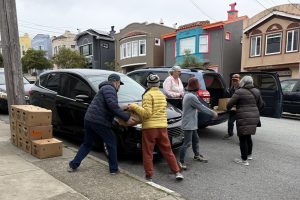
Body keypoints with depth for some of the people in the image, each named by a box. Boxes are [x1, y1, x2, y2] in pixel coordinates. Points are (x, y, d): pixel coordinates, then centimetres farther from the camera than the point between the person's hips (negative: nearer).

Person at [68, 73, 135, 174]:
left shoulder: (105, 88, 24)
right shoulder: (109, 88, -8)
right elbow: (112, 106, -24)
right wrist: (126, 117, -22)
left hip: (89, 119, 10)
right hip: (99, 122, -9)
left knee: (87, 144, 23)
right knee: (112, 143, 7)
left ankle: (73, 165, 26)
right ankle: (114, 169, 16)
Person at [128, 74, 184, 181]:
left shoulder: (148, 95, -8)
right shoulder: (162, 95, 14)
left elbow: (147, 113, -15)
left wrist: (134, 107, -9)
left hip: (149, 127, -6)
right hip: (162, 127, 6)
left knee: (148, 153, 6)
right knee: (167, 151, 14)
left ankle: (149, 176, 13)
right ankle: (177, 172, 17)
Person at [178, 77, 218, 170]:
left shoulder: (188, 95, 10)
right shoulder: (191, 97, -22)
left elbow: (198, 107, 17)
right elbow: (201, 107, -15)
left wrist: (210, 111, 17)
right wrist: (213, 113, -2)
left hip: (191, 124, 10)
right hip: (188, 124, -10)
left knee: (195, 140, 22)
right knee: (187, 143, -5)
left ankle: (197, 155, 40)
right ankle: (181, 161, 2)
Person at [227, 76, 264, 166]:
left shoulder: (239, 92, -11)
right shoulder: (256, 91, 9)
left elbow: (230, 104, -7)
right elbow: (260, 105, 17)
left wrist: (228, 108, 15)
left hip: (244, 118, -7)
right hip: (254, 117, 7)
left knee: (243, 139, 2)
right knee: (248, 137, 23)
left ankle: (244, 160, 8)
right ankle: (249, 154, 37)